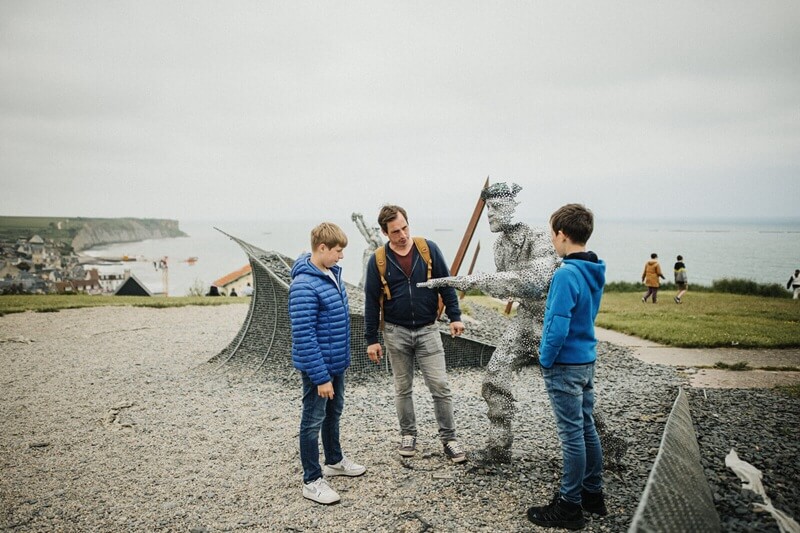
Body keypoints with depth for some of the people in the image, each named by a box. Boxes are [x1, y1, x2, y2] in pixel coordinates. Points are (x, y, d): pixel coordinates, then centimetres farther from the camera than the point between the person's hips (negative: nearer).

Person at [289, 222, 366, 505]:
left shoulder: (332, 273, 3)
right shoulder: (304, 286, -26)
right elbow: (304, 336, -26)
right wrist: (321, 377, -24)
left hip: (336, 361, 9)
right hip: (318, 367, -9)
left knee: (334, 412, 23)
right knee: (314, 420, 6)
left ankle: (335, 461, 42)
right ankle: (312, 481, 20)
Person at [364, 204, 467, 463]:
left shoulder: (428, 248, -5)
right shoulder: (378, 261, -5)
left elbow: (446, 284, 1)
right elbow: (371, 301, 0)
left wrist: (455, 316, -5)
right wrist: (371, 339, 0)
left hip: (427, 330, 0)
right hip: (396, 333, 1)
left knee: (440, 386, -1)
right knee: (403, 389, 12)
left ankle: (448, 437, 13)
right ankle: (408, 434, 29)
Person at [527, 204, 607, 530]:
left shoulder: (566, 274, -22)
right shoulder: (595, 271, 6)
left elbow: (558, 326, -25)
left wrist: (545, 361, -12)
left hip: (565, 366, -9)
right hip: (588, 360, 9)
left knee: (572, 435, 0)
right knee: (587, 429, 18)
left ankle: (569, 507, 13)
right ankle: (593, 493, 31)